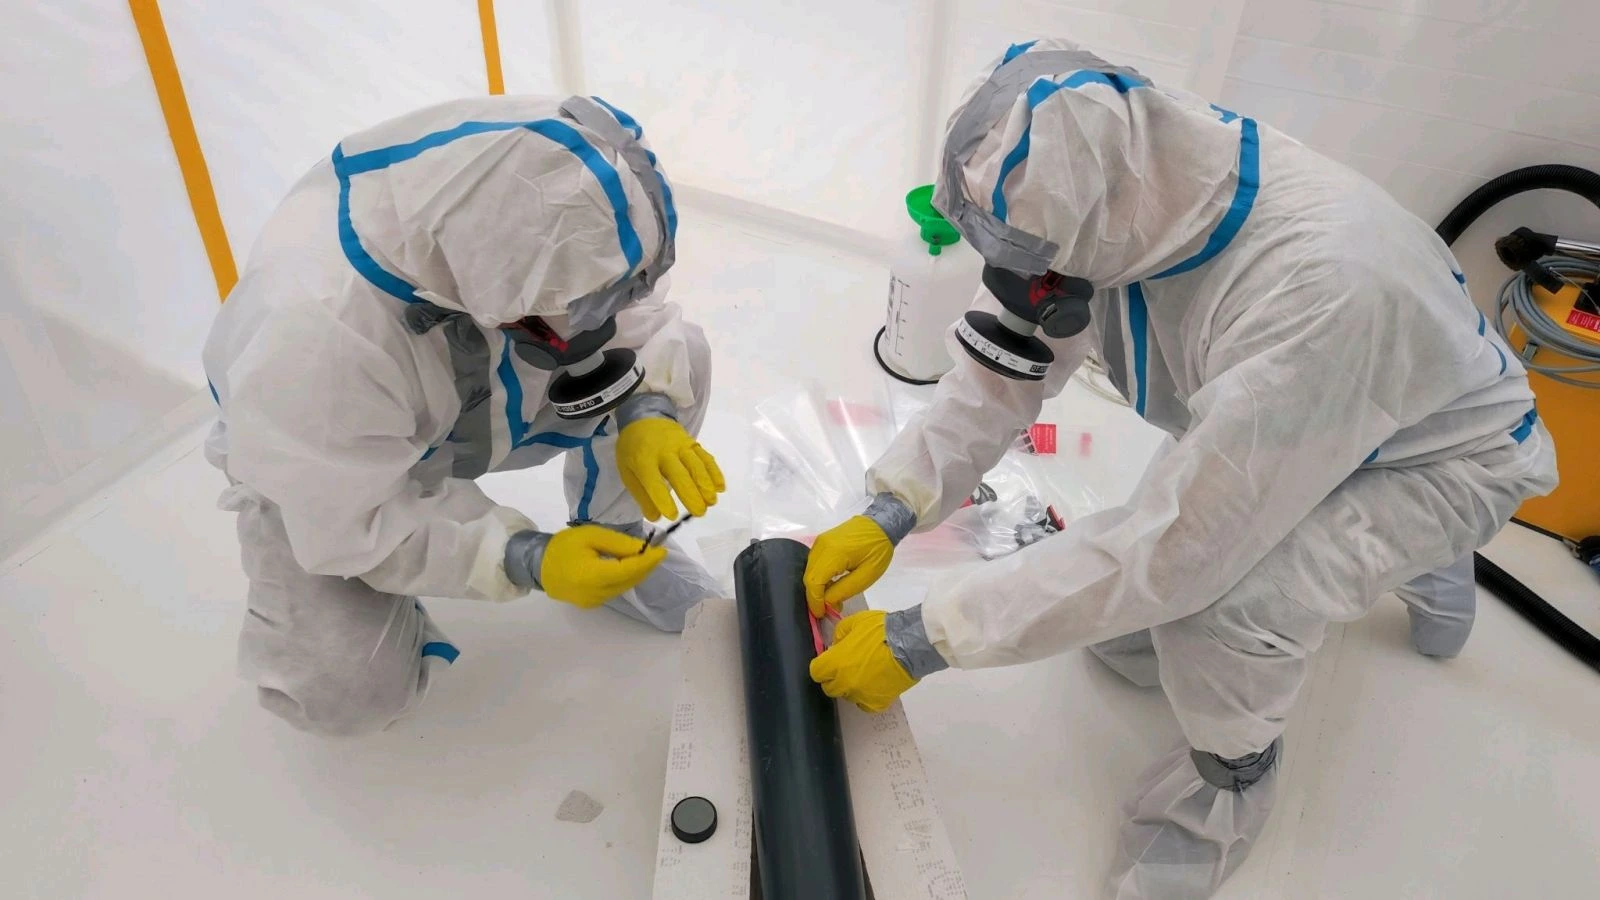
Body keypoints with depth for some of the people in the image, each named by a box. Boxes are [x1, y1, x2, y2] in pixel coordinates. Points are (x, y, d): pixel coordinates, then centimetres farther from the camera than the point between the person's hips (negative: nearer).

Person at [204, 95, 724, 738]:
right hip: (329, 473, -4)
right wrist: (526, 560, -37)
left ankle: (610, 540, 10)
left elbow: (631, 292, -14)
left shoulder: (532, 200, -31)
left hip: (479, 399, 4)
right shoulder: (315, 328, -43)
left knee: (676, 355, -14)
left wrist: (648, 412, -31)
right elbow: (359, 524, -30)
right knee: (347, 693, -19)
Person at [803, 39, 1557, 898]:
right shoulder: (1112, 195, -24)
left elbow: (1168, 544, -40)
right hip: (1260, 428, 7)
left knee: (1210, 598, -34)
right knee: (1123, 636, 12)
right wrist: (888, 515, -21)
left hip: (1433, 459, -6)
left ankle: (1233, 769, 2)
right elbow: (1007, 361, -12)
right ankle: (1394, 557, 29)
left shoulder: (1318, 291, -44)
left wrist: (924, 640, -34)